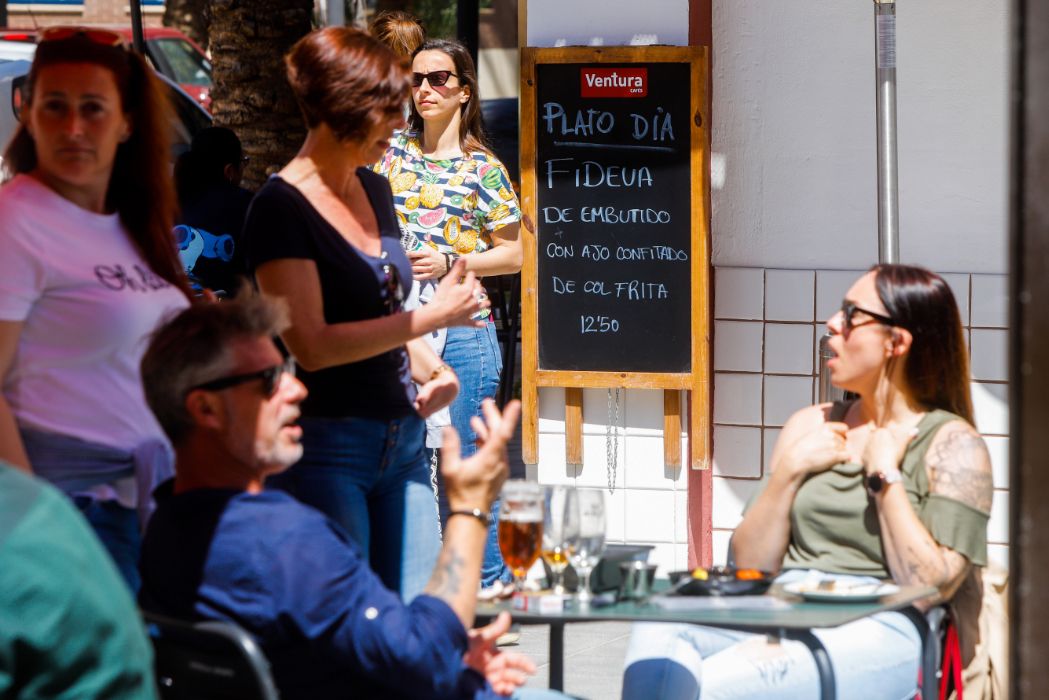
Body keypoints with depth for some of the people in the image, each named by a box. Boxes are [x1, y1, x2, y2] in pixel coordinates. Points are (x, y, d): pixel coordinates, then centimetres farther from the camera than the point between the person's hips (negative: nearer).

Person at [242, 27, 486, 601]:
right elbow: (312, 344, -19)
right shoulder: (281, 208, -11)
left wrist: (429, 369, 7)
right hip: (325, 448, -8)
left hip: (402, 440, 8)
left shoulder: (375, 191, 14)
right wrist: (433, 316, -16)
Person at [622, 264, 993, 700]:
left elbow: (931, 586, -7)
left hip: (876, 631, -5)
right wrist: (790, 469, 3)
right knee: (659, 631, -29)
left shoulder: (953, 445, 5)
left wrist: (885, 474, -4)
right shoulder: (810, 426, 21)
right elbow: (749, 566, 15)